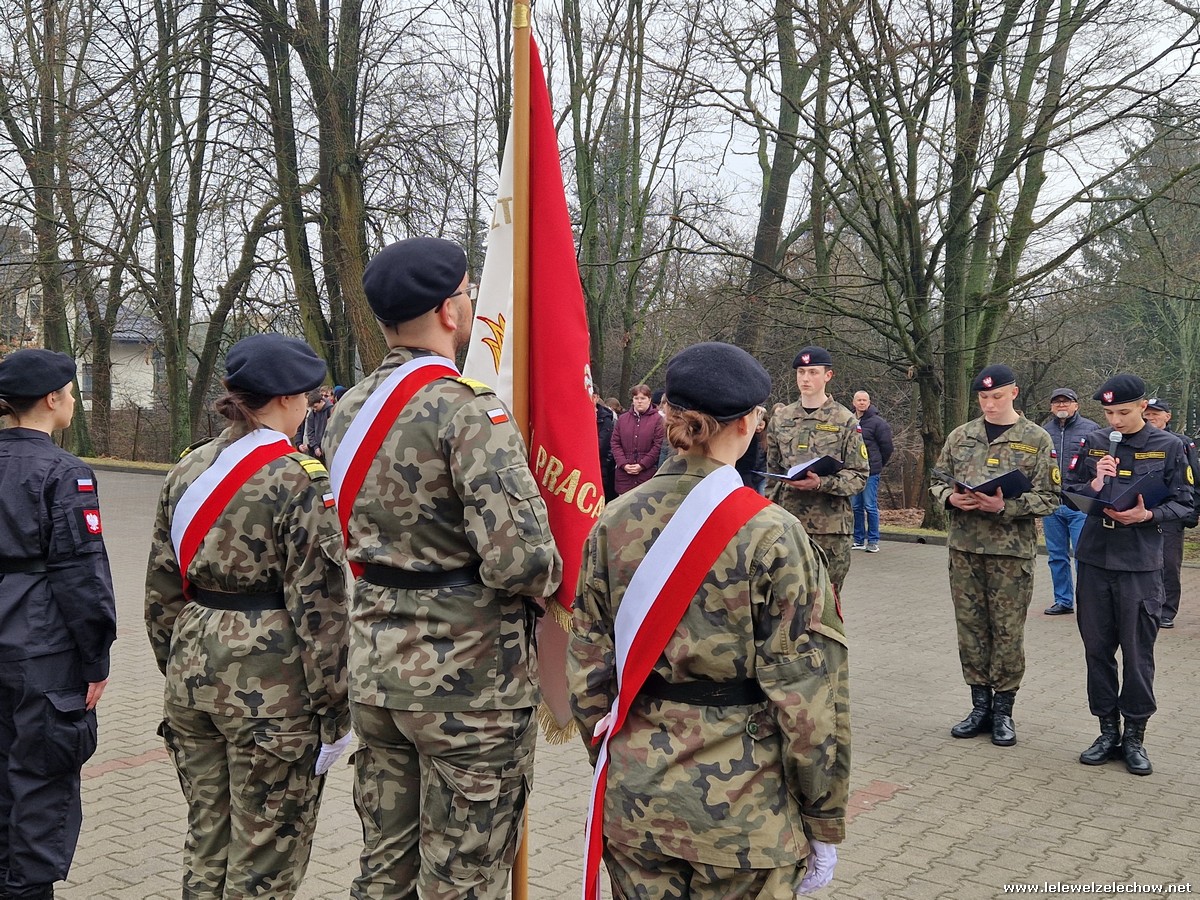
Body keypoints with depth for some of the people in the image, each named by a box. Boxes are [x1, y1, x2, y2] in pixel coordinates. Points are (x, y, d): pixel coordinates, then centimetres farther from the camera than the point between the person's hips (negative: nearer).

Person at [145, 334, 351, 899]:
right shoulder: (298, 480, -13)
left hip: (193, 667, 7)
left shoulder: (187, 469, 7)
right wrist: (332, 709, -9)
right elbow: (317, 607, -15)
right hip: (270, 683, -7)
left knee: (205, 843, 20)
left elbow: (162, 586, 11)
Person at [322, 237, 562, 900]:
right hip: (466, 677, -7)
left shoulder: (349, 410, 7)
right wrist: (546, 579, -6)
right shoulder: (469, 411, -18)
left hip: (376, 665, 8)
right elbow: (516, 556, -26)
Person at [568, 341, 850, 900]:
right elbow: (806, 693, -13)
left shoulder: (613, 522, -2)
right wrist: (824, 824, -3)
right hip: (742, 810, -4)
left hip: (633, 797, 4)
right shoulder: (770, 534, -14)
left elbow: (587, 666, 3)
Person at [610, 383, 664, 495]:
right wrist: (623, 464, -4)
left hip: (647, 472, -3)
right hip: (624, 473, 3)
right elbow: (615, 443, 10)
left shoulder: (657, 419, 2)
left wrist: (642, 465, -10)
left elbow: (658, 445, -4)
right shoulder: (622, 418, 14)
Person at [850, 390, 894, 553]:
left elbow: (886, 447, -1)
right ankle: (859, 540, 18)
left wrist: (878, 465, 5)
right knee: (856, 507, 10)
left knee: (870, 507, -3)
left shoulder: (878, 422, -6)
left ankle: (873, 541, 4)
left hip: (871, 472, -5)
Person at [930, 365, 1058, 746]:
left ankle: (1003, 711, 15)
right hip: (964, 546, 3)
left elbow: (1049, 497, -4)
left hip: (1012, 550, -3)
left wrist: (1005, 506, -18)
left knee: (1007, 631, 2)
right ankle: (980, 706, 20)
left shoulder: (1036, 439, -1)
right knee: (971, 628, 8)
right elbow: (938, 481, 14)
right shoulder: (960, 436, 8)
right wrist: (951, 498, -8)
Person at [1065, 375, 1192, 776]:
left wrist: (1148, 515, -16)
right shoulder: (1093, 444, 7)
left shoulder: (1169, 448, 0)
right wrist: (1093, 485, -11)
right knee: (1097, 648, 9)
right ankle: (1108, 731, 21)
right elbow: (1067, 489, 9)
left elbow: (1184, 504, 2)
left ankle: (1135, 736, 16)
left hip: (1141, 565, -3)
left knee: (1137, 652, 3)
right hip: (1094, 560, 3)